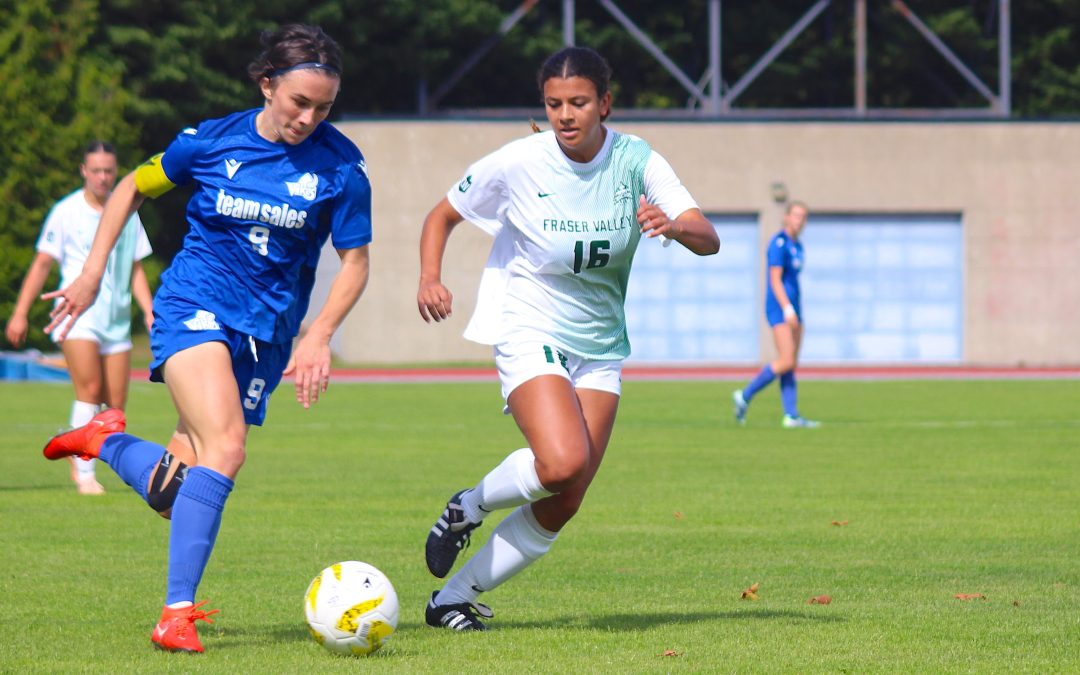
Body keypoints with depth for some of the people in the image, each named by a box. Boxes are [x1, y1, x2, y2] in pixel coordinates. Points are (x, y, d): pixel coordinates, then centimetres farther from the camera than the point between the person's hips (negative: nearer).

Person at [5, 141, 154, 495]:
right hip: (77, 315, -4)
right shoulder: (66, 212, -1)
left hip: (117, 318, 4)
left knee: (115, 403, 0)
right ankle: (84, 473, -11)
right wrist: (20, 313, -1)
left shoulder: (127, 213, 10)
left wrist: (149, 310, 5)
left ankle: (79, 461, 21)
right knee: (89, 390, -18)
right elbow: (42, 264, 2)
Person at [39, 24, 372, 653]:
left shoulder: (340, 166, -6)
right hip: (195, 305, -3)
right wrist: (92, 273, 6)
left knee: (174, 495, 1)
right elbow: (133, 188, 11)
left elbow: (355, 261, 1)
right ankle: (178, 612, -26)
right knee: (226, 446, -28)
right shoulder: (212, 142, -5)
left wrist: (318, 335, -13)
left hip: (266, 333, 3)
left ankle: (105, 438, 33)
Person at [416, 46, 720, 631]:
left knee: (561, 507, -1)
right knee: (562, 463, -28)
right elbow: (442, 215, 2)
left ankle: (452, 600, 14)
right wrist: (430, 277, -17)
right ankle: (470, 505, 2)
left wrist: (675, 227, -41)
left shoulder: (636, 162, -9)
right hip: (530, 334, -3)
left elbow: (709, 240, -18)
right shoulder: (518, 163, -12)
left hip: (600, 349, 3)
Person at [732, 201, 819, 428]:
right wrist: (788, 309, -24)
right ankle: (745, 396, -3)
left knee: (791, 364, 4)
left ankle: (791, 416, 2)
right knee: (787, 362, -14)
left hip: (792, 310, 9)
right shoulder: (778, 243, -12)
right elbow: (775, 279, -18)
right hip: (779, 309, -9)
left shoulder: (796, 245, 16)